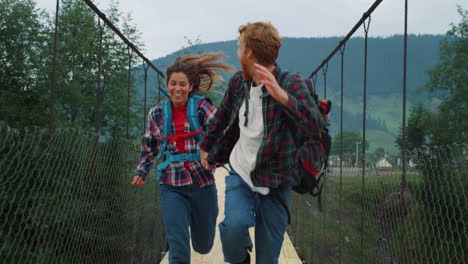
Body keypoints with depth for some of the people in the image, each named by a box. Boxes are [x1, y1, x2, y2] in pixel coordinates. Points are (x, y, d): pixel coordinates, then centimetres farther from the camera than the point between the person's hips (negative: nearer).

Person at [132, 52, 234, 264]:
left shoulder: (202, 107, -5)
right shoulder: (156, 114, 3)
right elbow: (149, 147, 16)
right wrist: (141, 172, 8)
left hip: (202, 183, 0)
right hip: (172, 187, 0)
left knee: (203, 245, 17)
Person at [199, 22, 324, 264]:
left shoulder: (291, 84, -15)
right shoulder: (238, 83, 0)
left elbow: (315, 122, -32)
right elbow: (221, 118, 19)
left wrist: (282, 95, -46)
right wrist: (206, 147, 31)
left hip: (274, 185, -3)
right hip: (240, 175, 3)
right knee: (234, 225, -26)